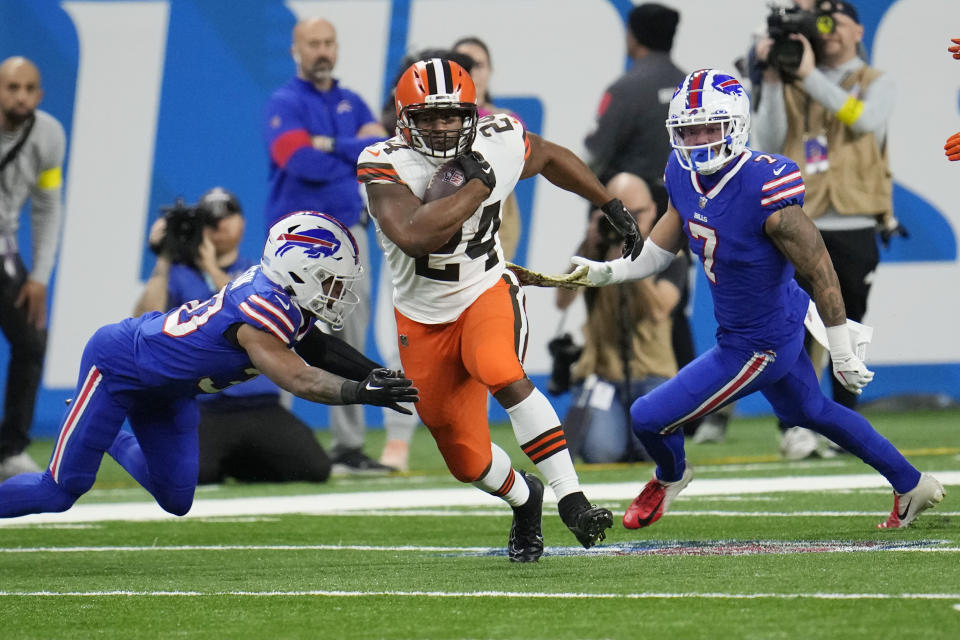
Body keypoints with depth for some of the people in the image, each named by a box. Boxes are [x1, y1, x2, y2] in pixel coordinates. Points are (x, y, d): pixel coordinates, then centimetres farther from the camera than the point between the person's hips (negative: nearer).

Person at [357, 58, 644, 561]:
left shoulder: (500, 144, -10)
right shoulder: (385, 165, -21)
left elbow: (550, 157, 14)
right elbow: (415, 236, -39)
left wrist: (612, 207, 22)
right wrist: (475, 185, -31)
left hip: (487, 294, 0)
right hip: (424, 319, 0)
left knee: (501, 374, -35)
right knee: (468, 462, 8)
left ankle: (571, 499, -31)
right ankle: (523, 498, 43)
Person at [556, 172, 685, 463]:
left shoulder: (670, 256, 1)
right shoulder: (597, 250, 4)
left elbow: (658, 310, -16)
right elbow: (562, 301, -11)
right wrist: (588, 249, -21)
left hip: (652, 373, 0)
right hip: (601, 371, 0)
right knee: (601, 451, -26)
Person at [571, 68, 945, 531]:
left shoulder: (765, 189, -32)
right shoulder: (684, 175, -8)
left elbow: (820, 272, -23)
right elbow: (660, 249, 7)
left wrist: (843, 356, -16)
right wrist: (605, 272, -11)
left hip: (757, 346, -9)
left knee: (650, 418, -2)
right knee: (808, 411, 30)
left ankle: (670, 476, 35)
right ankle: (911, 484, 47)